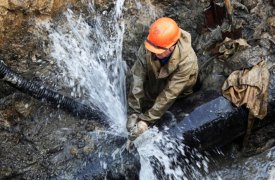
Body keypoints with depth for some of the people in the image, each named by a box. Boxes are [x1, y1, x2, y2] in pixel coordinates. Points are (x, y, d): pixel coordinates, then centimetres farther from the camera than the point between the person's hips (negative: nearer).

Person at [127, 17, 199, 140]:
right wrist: (134, 113, -29)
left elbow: (169, 94, -35)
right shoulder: (146, 48, -30)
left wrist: (146, 120, -34)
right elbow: (137, 79, -27)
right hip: (154, 86, 3)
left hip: (179, 97, -3)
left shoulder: (186, 60, -38)